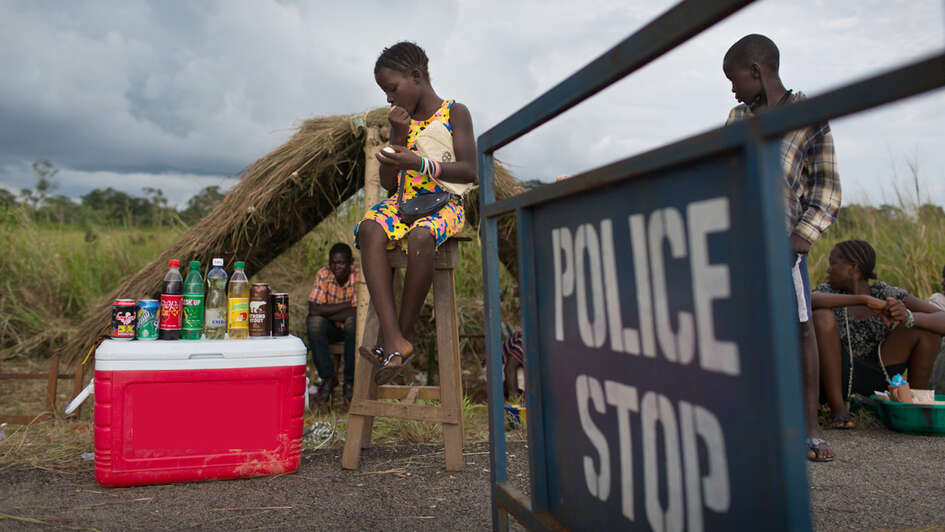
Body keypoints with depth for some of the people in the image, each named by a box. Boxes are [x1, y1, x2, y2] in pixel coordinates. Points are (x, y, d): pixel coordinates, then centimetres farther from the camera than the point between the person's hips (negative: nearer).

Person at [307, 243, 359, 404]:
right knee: (314, 322, -28)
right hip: (332, 329, 2)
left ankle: (350, 380, -17)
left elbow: (357, 312, -28)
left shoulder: (359, 277, -19)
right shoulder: (323, 275, -12)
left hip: (354, 329, -2)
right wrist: (347, 305, -23)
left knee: (354, 322, -35)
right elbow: (313, 309, -21)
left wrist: (327, 312, -20)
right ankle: (328, 377, -13)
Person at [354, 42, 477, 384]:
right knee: (370, 229, -30)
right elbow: (387, 183, 13)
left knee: (420, 236, -39)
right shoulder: (401, 121, 19)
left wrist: (419, 164, -22)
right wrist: (399, 136, 1)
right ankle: (393, 341, -37)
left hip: (444, 203, -4)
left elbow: (469, 171, -8)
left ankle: (402, 334, -24)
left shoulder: (455, 112, 4)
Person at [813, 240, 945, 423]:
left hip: (873, 379, 2)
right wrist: (864, 300, -38)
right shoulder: (829, 291, -5)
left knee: (927, 326, -8)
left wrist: (908, 317, -32)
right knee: (822, 316, -27)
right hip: (834, 379, -2)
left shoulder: (886, 293, -2)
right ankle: (838, 410, -25)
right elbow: (811, 300, -32)